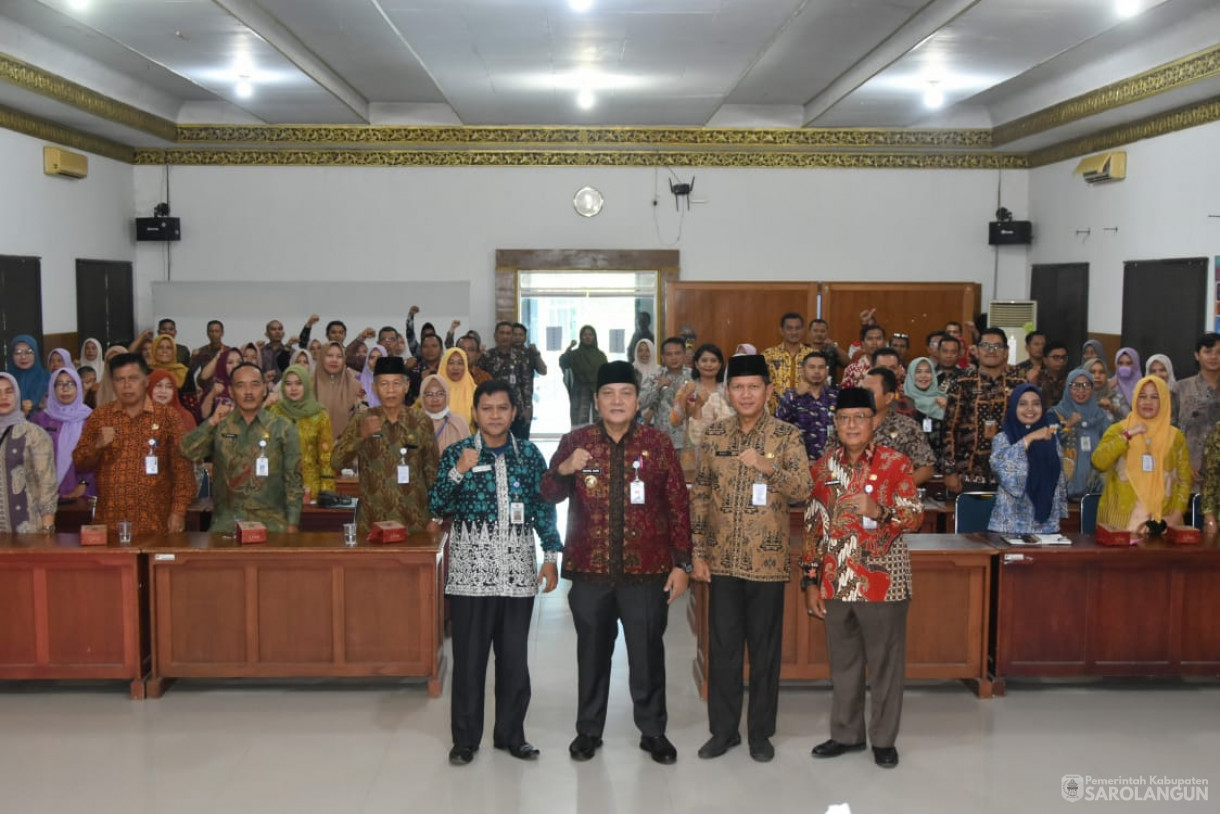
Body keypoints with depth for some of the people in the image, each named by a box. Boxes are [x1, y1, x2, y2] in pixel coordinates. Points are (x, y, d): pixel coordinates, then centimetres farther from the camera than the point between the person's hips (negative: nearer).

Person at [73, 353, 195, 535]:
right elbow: (80, 464, 8)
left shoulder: (167, 416, 1)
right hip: (109, 523, 2)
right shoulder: (99, 417, 8)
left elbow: (182, 467, -3)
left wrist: (178, 512, -10)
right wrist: (97, 445, -11)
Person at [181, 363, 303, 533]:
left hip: (270, 523, -1)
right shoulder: (219, 425, 7)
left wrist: (292, 523, -4)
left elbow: (293, 479, 1)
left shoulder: (283, 427, 1)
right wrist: (211, 422, -15)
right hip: (225, 523, 1)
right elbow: (188, 452, -5)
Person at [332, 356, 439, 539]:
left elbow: (432, 469, 5)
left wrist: (435, 517, 3)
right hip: (372, 522, 0)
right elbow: (336, 462, -9)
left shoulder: (421, 422, 0)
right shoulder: (363, 421, 0)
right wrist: (360, 435, -24)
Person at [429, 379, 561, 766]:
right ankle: (465, 738, 17)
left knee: (515, 657, 8)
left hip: (518, 571, 2)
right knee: (469, 657, 4)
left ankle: (511, 733, 23)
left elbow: (544, 508, 9)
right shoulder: (457, 453, 1)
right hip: (470, 571, -2)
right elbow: (436, 506, -5)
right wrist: (458, 472, -19)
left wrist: (551, 555, 3)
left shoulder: (529, 454, 6)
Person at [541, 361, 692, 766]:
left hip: (646, 570, -1)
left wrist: (682, 563, -3)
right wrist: (565, 469, -20)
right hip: (589, 569, 1)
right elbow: (548, 495, 1)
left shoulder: (658, 443, 1)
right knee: (592, 652, 13)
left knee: (648, 653, 7)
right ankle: (588, 730, 28)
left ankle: (653, 731, 24)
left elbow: (678, 507, 2)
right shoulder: (575, 441, 3)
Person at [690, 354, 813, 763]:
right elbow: (700, 495, 7)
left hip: (767, 561, -2)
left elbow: (804, 488, -14)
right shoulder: (714, 435, 4)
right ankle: (723, 729, 23)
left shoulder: (787, 435, -4)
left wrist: (767, 466, -31)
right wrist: (698, 552, 3)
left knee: (765, 649, 8)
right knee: (722, 648, 9)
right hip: (722, 560, 2)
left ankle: (761, 732, 22)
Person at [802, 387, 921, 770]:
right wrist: (810, 581, 5)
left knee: (885, 663, 7)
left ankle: (884, 739, 21)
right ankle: (846, 733, 29)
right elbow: (813, 527, 8)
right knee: (843, 662, 14)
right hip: (836, 581, 4)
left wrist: (878, 511, -30)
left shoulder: (895, 463, -5)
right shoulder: (824, 467, 5)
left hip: (882, 580, -3)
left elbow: (914, 518, -10)